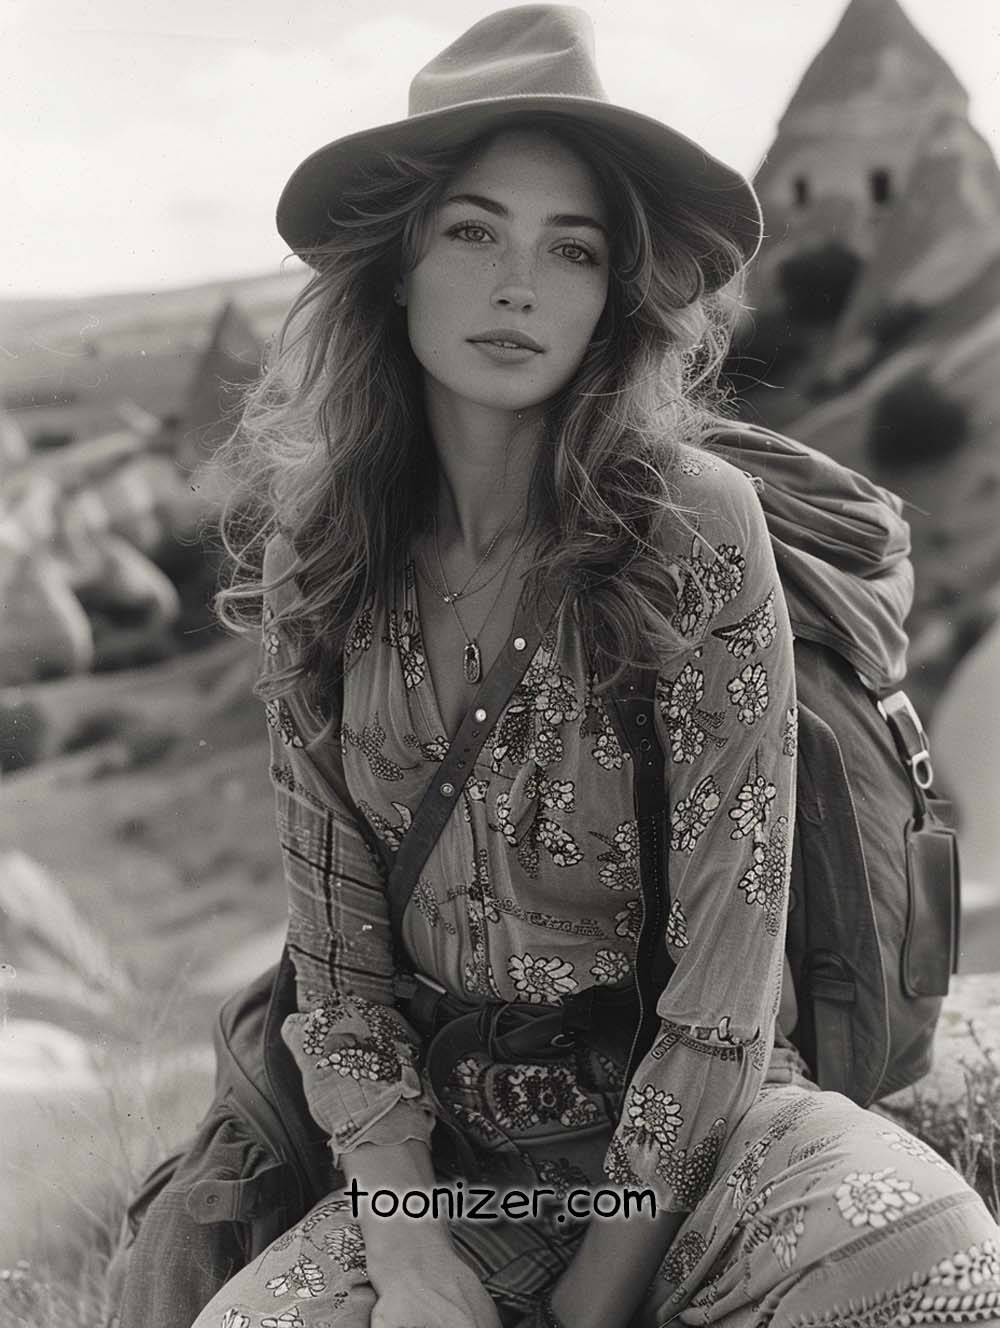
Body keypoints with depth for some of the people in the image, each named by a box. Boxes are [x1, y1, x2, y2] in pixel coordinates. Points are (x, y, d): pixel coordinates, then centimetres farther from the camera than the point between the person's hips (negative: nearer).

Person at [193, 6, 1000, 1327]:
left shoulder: (696, 526, -14)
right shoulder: (313, 558, -2)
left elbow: (730, 947, -13)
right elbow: (335, 937, 0)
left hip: (690, 1119, -2)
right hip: (446, 1146, 2)